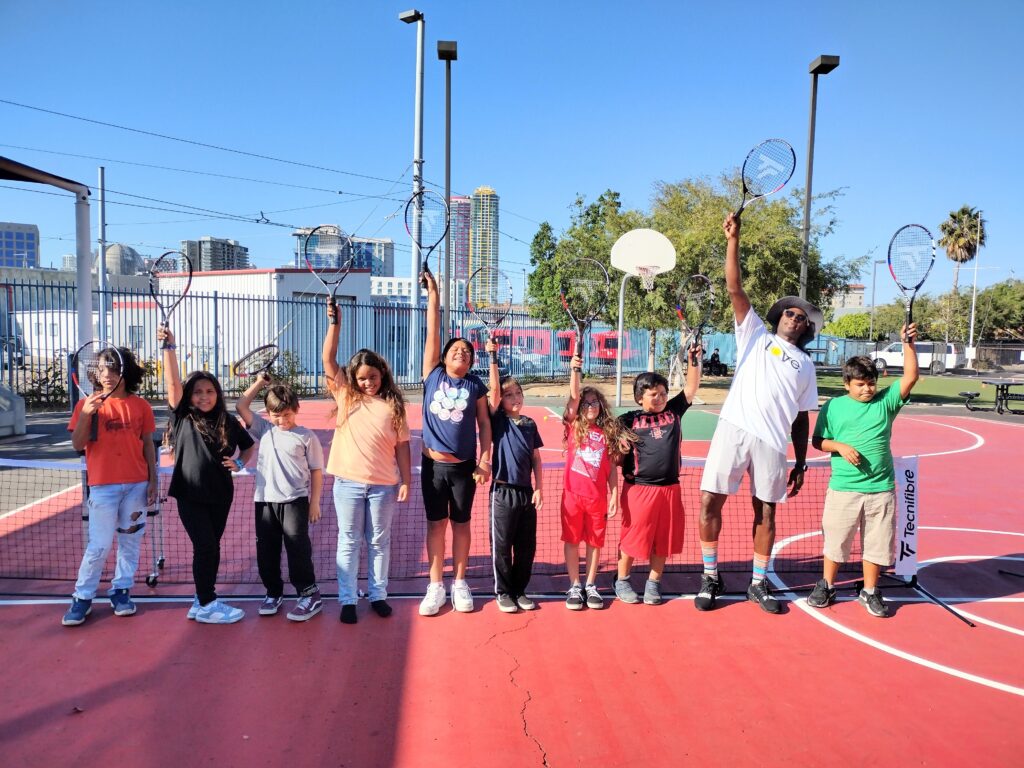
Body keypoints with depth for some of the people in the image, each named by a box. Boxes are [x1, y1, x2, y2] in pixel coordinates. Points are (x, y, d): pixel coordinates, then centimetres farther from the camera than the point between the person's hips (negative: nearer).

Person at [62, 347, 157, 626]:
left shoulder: (140, 406, 3)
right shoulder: (87, 404, -1)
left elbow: (148, 444, 8)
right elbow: (77, 445, -7)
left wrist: (153, 480, 4)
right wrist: (85, 414, -22)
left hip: (137, 484, 2)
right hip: (103, 485, -2)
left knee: (130, 541, 9)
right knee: (99, 545, -1)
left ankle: (121, 590, 23)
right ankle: (82, 597, 14)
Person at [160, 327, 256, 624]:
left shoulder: (228, 422, 2)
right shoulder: (183, 417, -4)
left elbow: (249, 446, 16)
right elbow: (172, 382, -16)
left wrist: (239, 463, -3)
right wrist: (169, 347, -24)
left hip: (220, 495, 3)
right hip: (190, 496, -3)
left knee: (211, 548, 12)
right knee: (206, 547, -6)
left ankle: (204, 599, 26)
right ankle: (206, 606, 6)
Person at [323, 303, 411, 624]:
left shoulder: (392, 405, 0)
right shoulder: (345, 396, 2)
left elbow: (402, 447, 1)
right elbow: (328, 360, -4)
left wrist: (405, 481, -3)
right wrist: (335, 322, -11)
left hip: (383, 485, 0)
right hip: (348, 482, 0)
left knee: (379, 541, 12)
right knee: (349, 542, 9)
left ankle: (378, 595, 25)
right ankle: (347, 600, 19)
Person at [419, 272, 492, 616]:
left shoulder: (476, 386, 0)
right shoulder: (433, 375, 0)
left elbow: (484, 424, 2)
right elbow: (433, 333, -4)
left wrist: (485, 461, -4)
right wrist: (433, 295, -7)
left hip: (464, 466, 0)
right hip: (433, 464, 0)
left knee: (461, 524, 10)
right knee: (436, 524, 8)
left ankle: (460, 584, 23)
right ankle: (435, 587, 18)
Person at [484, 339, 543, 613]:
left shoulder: (530, 424, 9)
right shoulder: (497, 420, -2)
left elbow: (536, 458, 10)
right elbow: (494, 389, -15)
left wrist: (539, 488, 3)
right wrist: (493, 357, -22)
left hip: (527, 492, 4)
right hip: (503, 491, -4)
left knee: (527, 546, 10)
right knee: (502, 545, 4)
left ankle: (520, 590, 25)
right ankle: (503, 592, 18)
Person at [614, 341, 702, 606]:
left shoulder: (673, 411, 7)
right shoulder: (629, 420, -2)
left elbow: (691, 389, 4)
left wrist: (694, 361, -5)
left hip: (669, 489, 3)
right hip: (638, 488, -3)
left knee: (662, 540, 11)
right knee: (632, 537, 6)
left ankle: (653, 583, 28)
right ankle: (622, 581, 24)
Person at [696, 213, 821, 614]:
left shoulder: (805, 365, 20)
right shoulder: (755, 334, 16)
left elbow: (802, 417, 18)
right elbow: (734, 288, 6)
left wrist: (801, 463, 11)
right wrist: (733, 240, -4)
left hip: (772, 442, 2)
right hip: (734, 429, -2)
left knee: (765, 512, 7)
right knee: (710, 502, -5)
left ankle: (758, 583, 23)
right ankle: (710, 577, 12)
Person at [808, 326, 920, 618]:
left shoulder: (885, 401, 3)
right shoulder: (833, 407, 1)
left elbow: (910, 377, -7)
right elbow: (818, 441, 3)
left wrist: (908, 345, -16)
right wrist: (840, 446, -15)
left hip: (881, 489, 1)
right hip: (843, 488, -1)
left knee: (876, 543, 10)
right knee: (835, 540, 10)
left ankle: (870, 591, 28)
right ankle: (827, 585, 28)